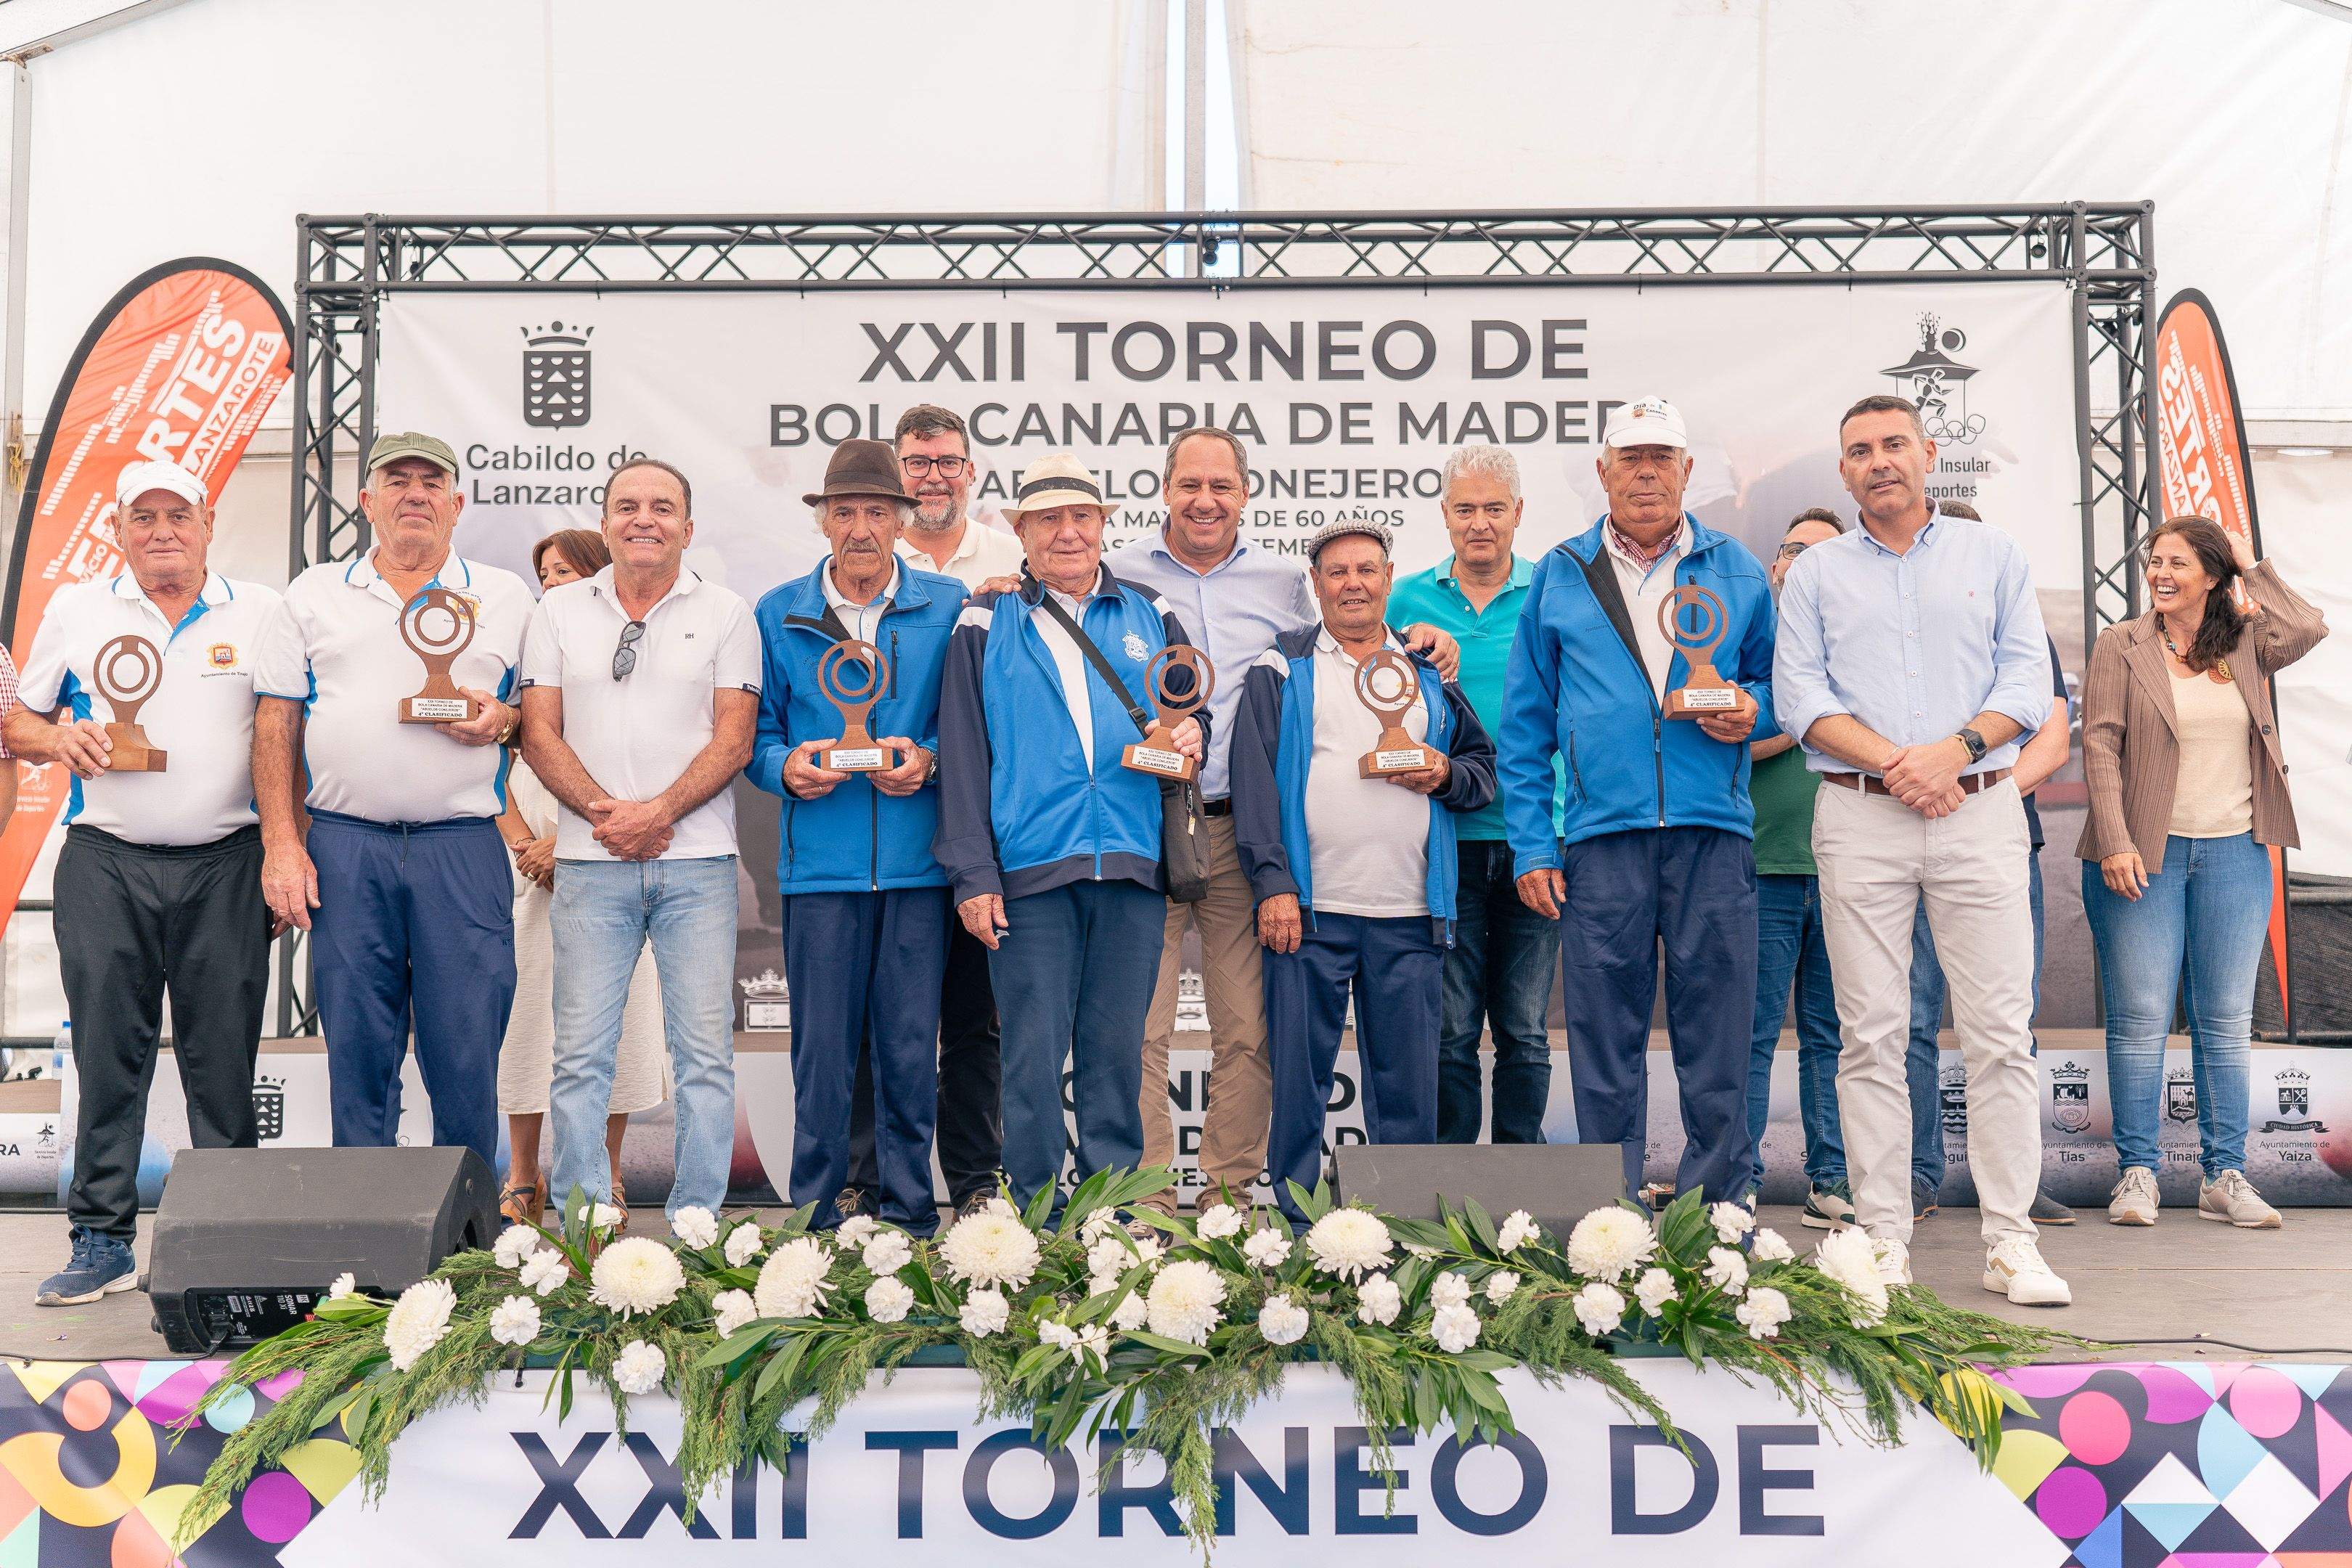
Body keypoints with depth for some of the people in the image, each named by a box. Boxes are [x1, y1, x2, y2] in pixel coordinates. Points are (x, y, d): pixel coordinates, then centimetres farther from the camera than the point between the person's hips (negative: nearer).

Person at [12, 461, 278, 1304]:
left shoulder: (259, 613, 7)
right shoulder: (75, 610, 10)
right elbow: (18, 722, 16)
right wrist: (58, 739, -8)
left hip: (224, 864, -1)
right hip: (106, 862, 1)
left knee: (224, 1059, 2)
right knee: (106, 1054, 1)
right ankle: (101, 1241, 9)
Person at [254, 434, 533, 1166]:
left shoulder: (506, 597, 12)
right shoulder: (314, 594, 13)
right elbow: (276, 725, 10)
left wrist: (503, 719, -8)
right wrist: (280, 843, 0)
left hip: (464, 848, -1)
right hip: (343, 848, 1)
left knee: (467, 1055, -2)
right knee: (357, 1051, 4)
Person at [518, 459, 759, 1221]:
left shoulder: (726, 614, 6)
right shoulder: (559, 610, 11)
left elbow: (734, 737, -1)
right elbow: (540, 733, 5)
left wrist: (657, 813, -13)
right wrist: (605, 812, -9)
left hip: (697, 860, -1)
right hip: (590, 863, 1)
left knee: (706, 1054, -1)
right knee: (581, 1055, 0)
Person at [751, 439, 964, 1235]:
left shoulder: (947, 606, 7)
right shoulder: (778, 616, 10)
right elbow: (755, 731, 12)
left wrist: (928, 758, -9)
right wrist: (786, 768, -8)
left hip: (919, 862, 0)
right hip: (820, 864, 0)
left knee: (910, 1047, 3)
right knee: (822, 1049, 1)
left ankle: (910, 1215, 15)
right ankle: (817, 1218, 14)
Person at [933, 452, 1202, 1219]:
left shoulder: (1150, 616, 15)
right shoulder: (986, 624, 8)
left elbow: (1190, 713, 24)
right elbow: (963, 755, 3)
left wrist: (1190, 737, -2)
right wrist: (972, 873, -5)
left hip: (1132, 866, 2)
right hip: (1029, 869, -2)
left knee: (1116, 1049, 6)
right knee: (1033, 1051, -2)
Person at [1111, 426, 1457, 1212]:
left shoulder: (1284, 581, 13)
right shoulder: (1119, 576, 7)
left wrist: (1411, 642, 10)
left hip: (1244, 830, 2)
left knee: (1248, 1030, 4)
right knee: (1140, 1030, -4)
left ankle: (1230, 1189, 16)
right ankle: (1146, 1199, 5)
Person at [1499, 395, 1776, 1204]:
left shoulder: (1737, 573, 13)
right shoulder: (1559, 577, 10)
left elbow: (1776, 681, 21)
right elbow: (1525, 726, 9)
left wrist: (1753, 712, -4)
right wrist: (1531, 846, 2)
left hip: (1712, 834, 1)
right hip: (1602, 837, 0)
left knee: (1716, 1039, 2)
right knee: (1604, 1043, 2)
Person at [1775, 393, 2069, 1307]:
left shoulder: (1993, 554, 13)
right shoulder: (1816, 573, 12)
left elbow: (2028, 677, 5)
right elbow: (1800, 695, 3)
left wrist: (1957, 748, -11)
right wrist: (1889, 761, -11)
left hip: (1980, 812, 0)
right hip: (1860, 820, 0)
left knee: (2001, 1033, -3)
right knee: (1871, 1034, 0)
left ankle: (2011, 1242, 4)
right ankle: (1884, 1243, 5)